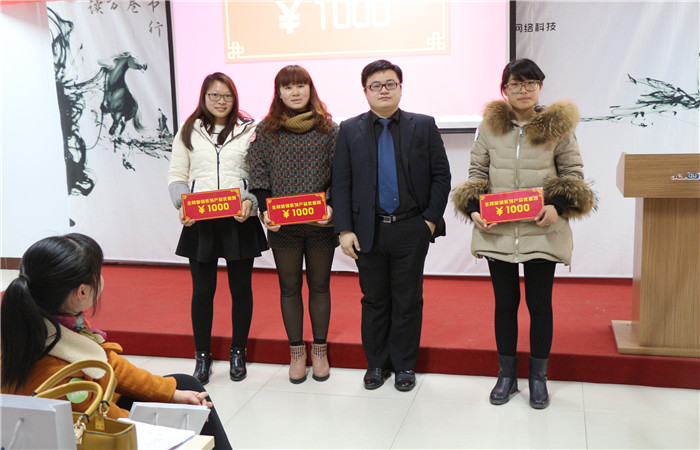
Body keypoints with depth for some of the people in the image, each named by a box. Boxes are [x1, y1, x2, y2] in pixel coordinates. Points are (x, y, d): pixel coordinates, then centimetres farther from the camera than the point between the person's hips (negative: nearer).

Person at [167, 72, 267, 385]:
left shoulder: (249, 130, 6)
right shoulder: (189, 132, 10)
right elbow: (176, 175, 9)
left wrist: (250, 201, -14)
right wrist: (182, 203, -8)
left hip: (240, 221, 0)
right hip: (199, 222, 1)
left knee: (241, 288, 7)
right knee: (202, 290, 6)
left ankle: (238, 353, 24)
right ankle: (202, 356, 21)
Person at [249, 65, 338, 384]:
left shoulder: (328, 128, 2)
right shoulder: (265, 130, 3)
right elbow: (258, 176, 2)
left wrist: (331, 206, -13)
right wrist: (265, 210, -10)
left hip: (321, 223, 0)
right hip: (281, 224, 1)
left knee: (319, 286, 10)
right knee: (289, 287, 9)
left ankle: (319, 351, 24)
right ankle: (297, 352, 22)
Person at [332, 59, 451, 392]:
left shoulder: (424, 126, 4)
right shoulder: (350, 130, 5)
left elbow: (441, 175, 3)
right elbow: (341, 183, 2)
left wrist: (431, 219, -5)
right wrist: (345, 230, -5)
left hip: (411, 230, 0)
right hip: (368, 230, 1)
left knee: (408, 300, 8)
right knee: (374, 299, 11)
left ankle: (404, 364, 23)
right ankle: (376, 363, 26)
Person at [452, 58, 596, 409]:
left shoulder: (558, 126, 1)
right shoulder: (489, 126, 5)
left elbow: (573, 172, 5)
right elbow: (477, 172, 9)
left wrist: (558, 206, -13)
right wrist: (474, 208, -7)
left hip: (542, 232, -1)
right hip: (496, 232, 1)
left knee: (540, 304, 8)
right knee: (505, 303, 12)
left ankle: (538, 377, 25)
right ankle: (506, 374, 26)